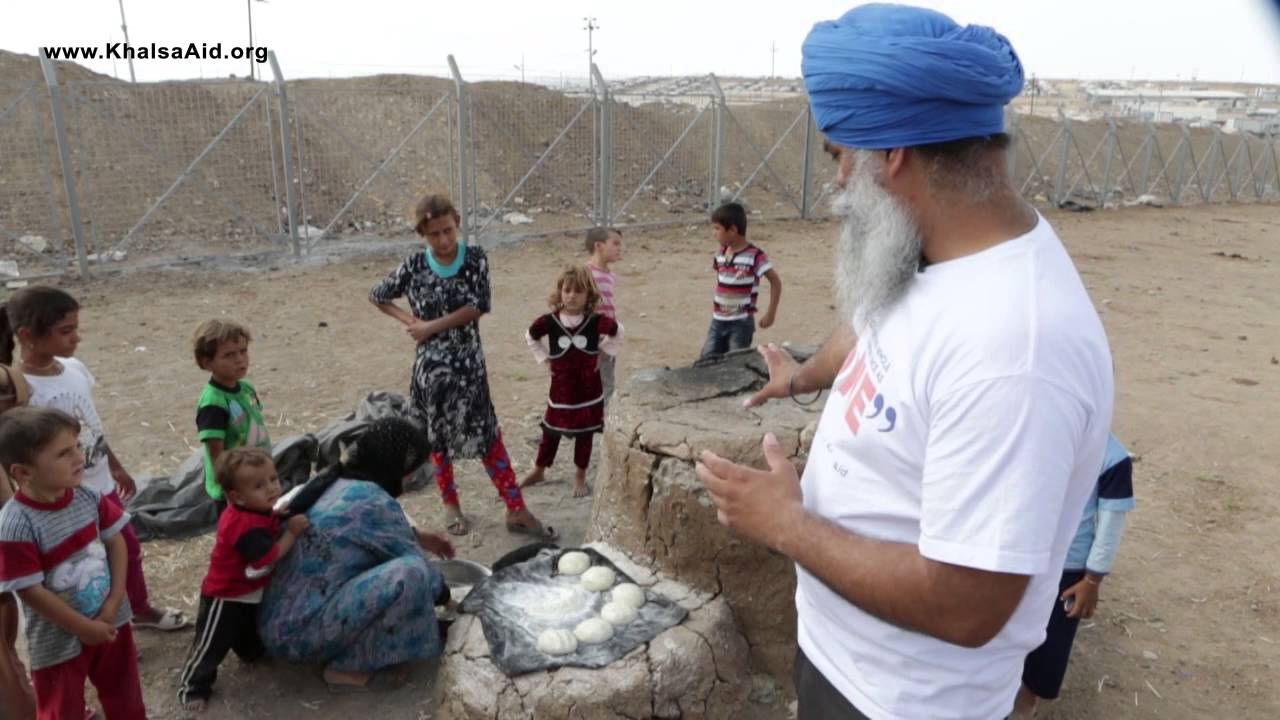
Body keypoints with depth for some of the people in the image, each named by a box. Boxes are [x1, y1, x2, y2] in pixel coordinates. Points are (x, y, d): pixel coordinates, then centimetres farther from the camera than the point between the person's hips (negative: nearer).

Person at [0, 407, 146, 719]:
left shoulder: (88, 496, -11)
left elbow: (116, 542, -2)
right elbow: (31, 591, -22)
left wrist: (114, 603, -9)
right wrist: (85, 628, -15)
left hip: (111, 620, 5)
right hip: (59, 642, -4)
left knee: (124, 694, 24)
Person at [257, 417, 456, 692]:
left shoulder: (330, 481, 5)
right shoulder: (373, 501, -20)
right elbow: (416, 564, -8)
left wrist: (417, 536, 25)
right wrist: (444, 594, 11)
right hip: (300, 631, -10)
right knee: (410, 573, -24)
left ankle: (343, 652, 13)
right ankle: (349, 667, -7)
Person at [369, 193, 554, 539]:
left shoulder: (475, 258, -5)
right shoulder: (414, 266, -4)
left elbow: (479, 306, -16)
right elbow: (377, 296, 11)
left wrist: (432, 326, -14)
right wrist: (409, 320, -3)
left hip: (470, 362, 0)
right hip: (432, 367, 1)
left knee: (488, 434, 3)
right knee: (438, 437, 12)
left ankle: (516, 510, 9)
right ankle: (451, 505, 31)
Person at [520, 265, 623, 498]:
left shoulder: (596, 321, -12)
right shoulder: (549, 321, -11)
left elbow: (618, 332, 6)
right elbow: (530, 337, 8)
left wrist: (602, 353, 2)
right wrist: (545, 358, 3)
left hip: (588, 389, 0)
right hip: (561, 388, 0)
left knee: (585, 433, 8)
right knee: (551, 431, 13)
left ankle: (580, 477, 24)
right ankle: (538, 471, 32)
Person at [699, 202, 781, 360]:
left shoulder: (754, 256, -16)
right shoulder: (720, 254, 4)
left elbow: (776, 281, -10)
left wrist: (771, 313, -10)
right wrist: (715, 306, 14)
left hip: (741, 323, -6)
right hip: (718, 321, 6)